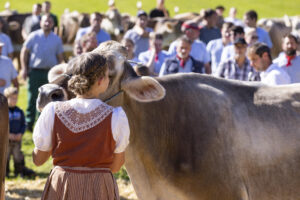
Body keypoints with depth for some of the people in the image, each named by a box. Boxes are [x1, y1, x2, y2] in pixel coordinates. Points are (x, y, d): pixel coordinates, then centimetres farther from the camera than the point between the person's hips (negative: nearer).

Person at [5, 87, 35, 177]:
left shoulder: (19, 112, 5)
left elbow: (23, 124, 9)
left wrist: (21, 133, -7)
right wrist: (7, 134, -17)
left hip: (17, 138, 3)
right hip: (6, 139, -3)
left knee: (18, 155, 11)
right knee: (5, 155, 3)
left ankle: (20, 170, 22)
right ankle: (4, 171, 14)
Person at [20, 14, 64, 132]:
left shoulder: (56, 39, 9)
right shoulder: (34, 36, 3)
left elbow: (60, 57, 14)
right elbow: (24, 52, 5)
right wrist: (24, 69, -2)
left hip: (51, 72, 2)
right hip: (35, 71, -2)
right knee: (32, 98, -2)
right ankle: (29, 124, 4)